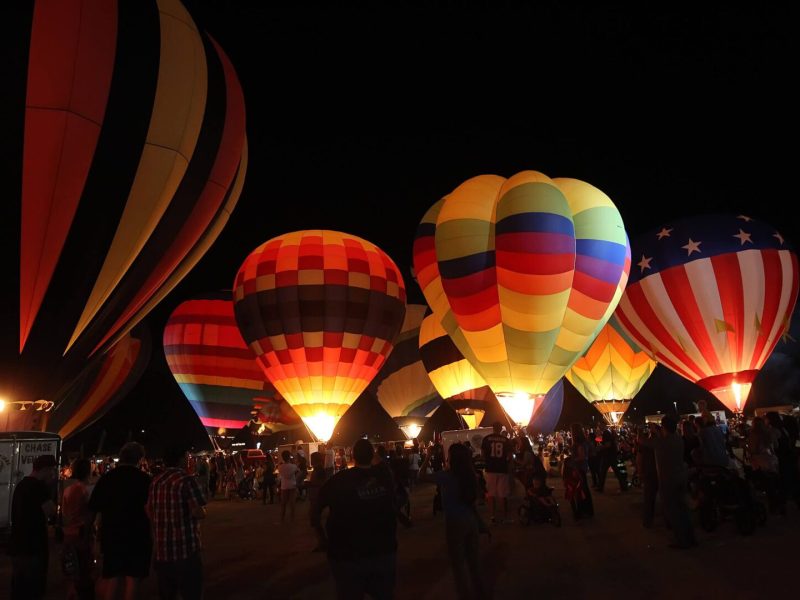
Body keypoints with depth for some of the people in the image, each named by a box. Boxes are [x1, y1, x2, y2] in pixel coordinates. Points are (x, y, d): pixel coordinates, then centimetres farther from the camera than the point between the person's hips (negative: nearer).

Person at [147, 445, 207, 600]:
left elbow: (150, 512, 16)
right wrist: (202, 510, 1)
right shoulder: (187, 480, -14)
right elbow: (199, 513, -20)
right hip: (186, 549, -7)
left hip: (162, 550, 7)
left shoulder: (155, 481, 9)